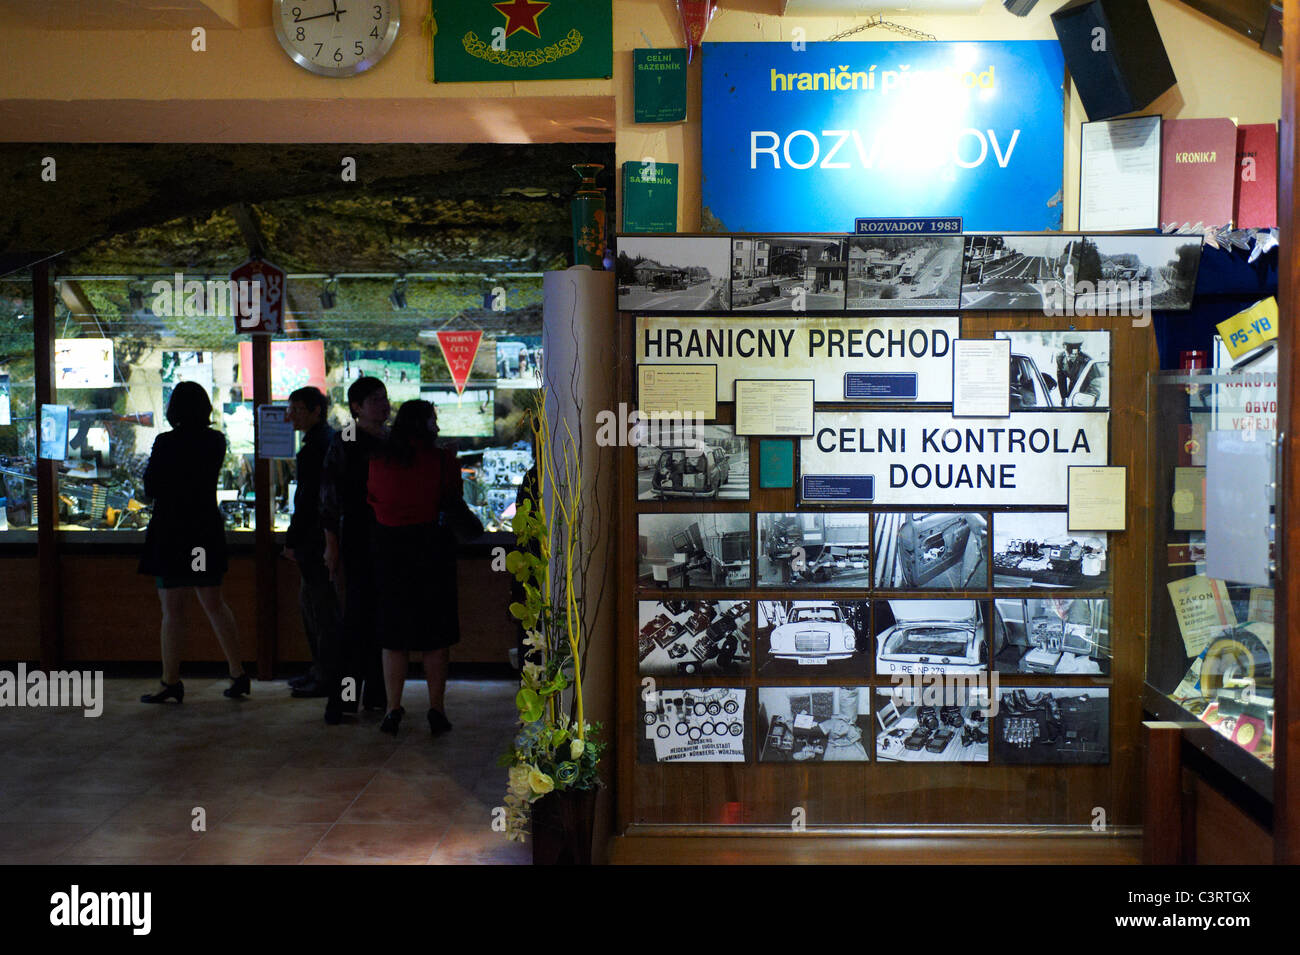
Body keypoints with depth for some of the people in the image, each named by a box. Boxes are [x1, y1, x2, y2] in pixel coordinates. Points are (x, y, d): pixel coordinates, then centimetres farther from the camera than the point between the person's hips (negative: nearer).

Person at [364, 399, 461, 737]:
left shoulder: (378, 462, -1)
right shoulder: (443, 460, -8)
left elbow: (371, 501, 7)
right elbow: (453, 501, 1)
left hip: (389, 548, 2)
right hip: (432, 546, -2)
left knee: (394, 634, 10)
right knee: (436, 634, 6)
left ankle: (393, 709, 11)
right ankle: (436, 710, 7)